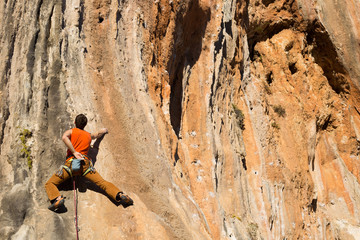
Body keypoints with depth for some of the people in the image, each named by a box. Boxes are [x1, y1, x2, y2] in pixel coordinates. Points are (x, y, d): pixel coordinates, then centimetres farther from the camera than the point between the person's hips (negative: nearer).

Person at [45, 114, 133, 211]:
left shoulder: (71, 131, 17)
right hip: (85, 163, 3)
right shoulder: (89, 135, 28)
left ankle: (57, 198, -31)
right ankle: (119, 195, -29)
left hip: (71, 162, -3)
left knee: (49, 184, -1)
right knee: (102, 182, -6)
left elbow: (64, 137, -8)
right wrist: (104, 131, 73)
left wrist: (74, 152, -6)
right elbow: (98, 134, 51)